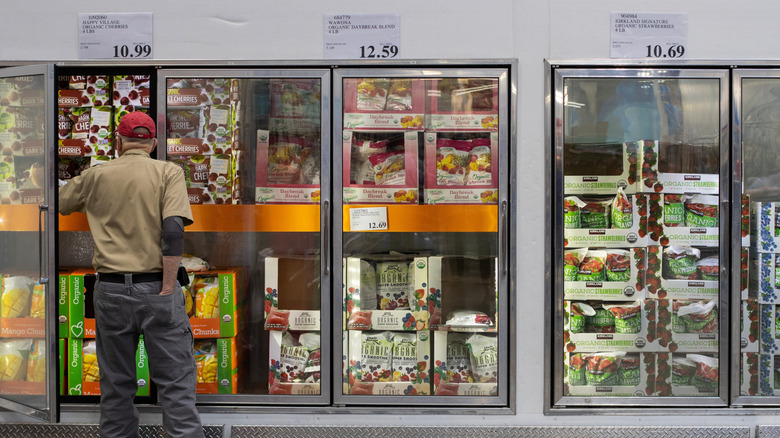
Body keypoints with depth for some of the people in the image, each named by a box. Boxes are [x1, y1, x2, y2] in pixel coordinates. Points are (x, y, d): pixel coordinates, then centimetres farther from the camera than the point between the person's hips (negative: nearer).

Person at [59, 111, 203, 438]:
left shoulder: (95, 176, 7)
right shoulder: (169, 172, -1)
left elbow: (56, 205, 22)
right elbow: (173, 230, -13)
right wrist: (167, 289, -12)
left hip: (110, 289, 3)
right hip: (156, 287, -2)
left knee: (115, 385, 13)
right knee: (176, 382, 0)